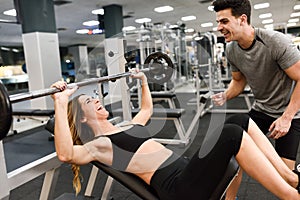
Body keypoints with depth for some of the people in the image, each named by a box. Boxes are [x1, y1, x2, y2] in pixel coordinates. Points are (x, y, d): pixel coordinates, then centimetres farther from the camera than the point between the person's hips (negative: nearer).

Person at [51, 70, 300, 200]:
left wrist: (143, 81, 42)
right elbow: (66, 154, -19)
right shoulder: (95, 145, 2)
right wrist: (60, 104, -22)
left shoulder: (128, 126, 26)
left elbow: (147, 109, 44)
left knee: (240, 121, -5)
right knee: (232, 134, -27)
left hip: (186, 169, 9)